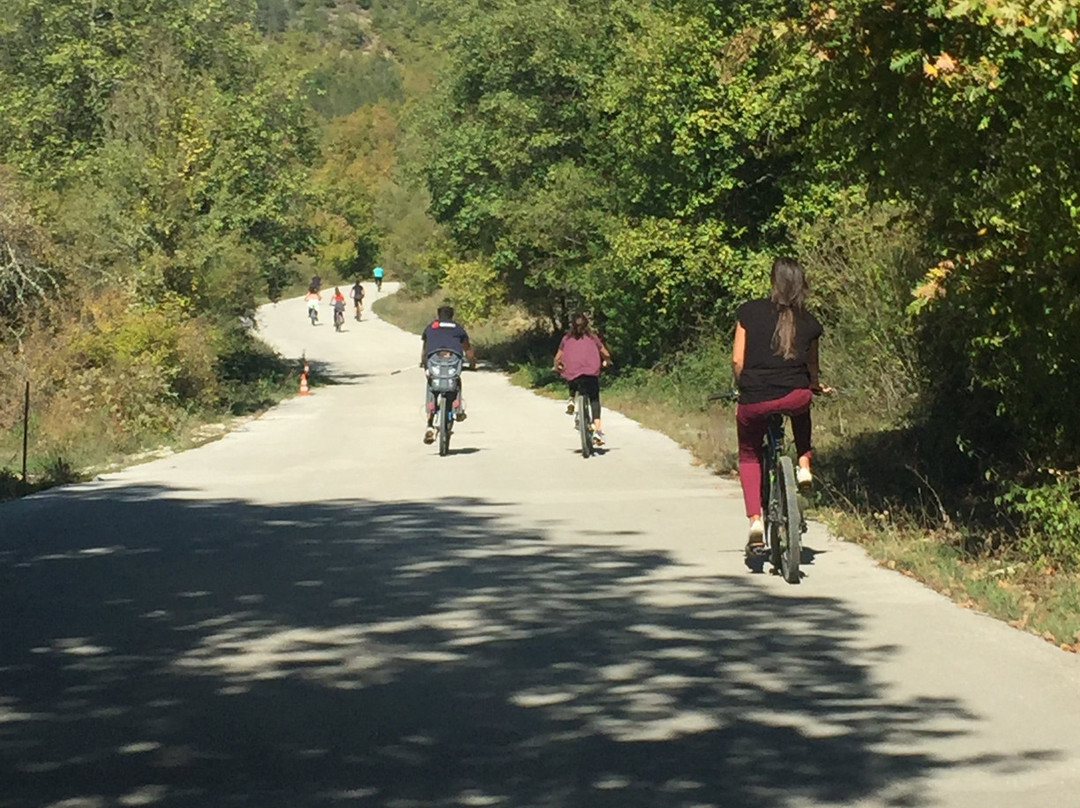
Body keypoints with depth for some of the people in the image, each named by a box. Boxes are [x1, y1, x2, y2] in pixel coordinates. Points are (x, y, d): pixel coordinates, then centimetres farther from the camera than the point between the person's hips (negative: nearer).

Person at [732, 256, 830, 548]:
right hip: (795, 397, 1)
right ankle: (804, 465, 24)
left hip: (754, 401, -1)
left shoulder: (749, 312, 0)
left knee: (749, 456, 23)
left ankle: (755, 520, 7)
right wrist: (815, 387, 38)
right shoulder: (809, 323, 5)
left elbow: (737, 360, 0)